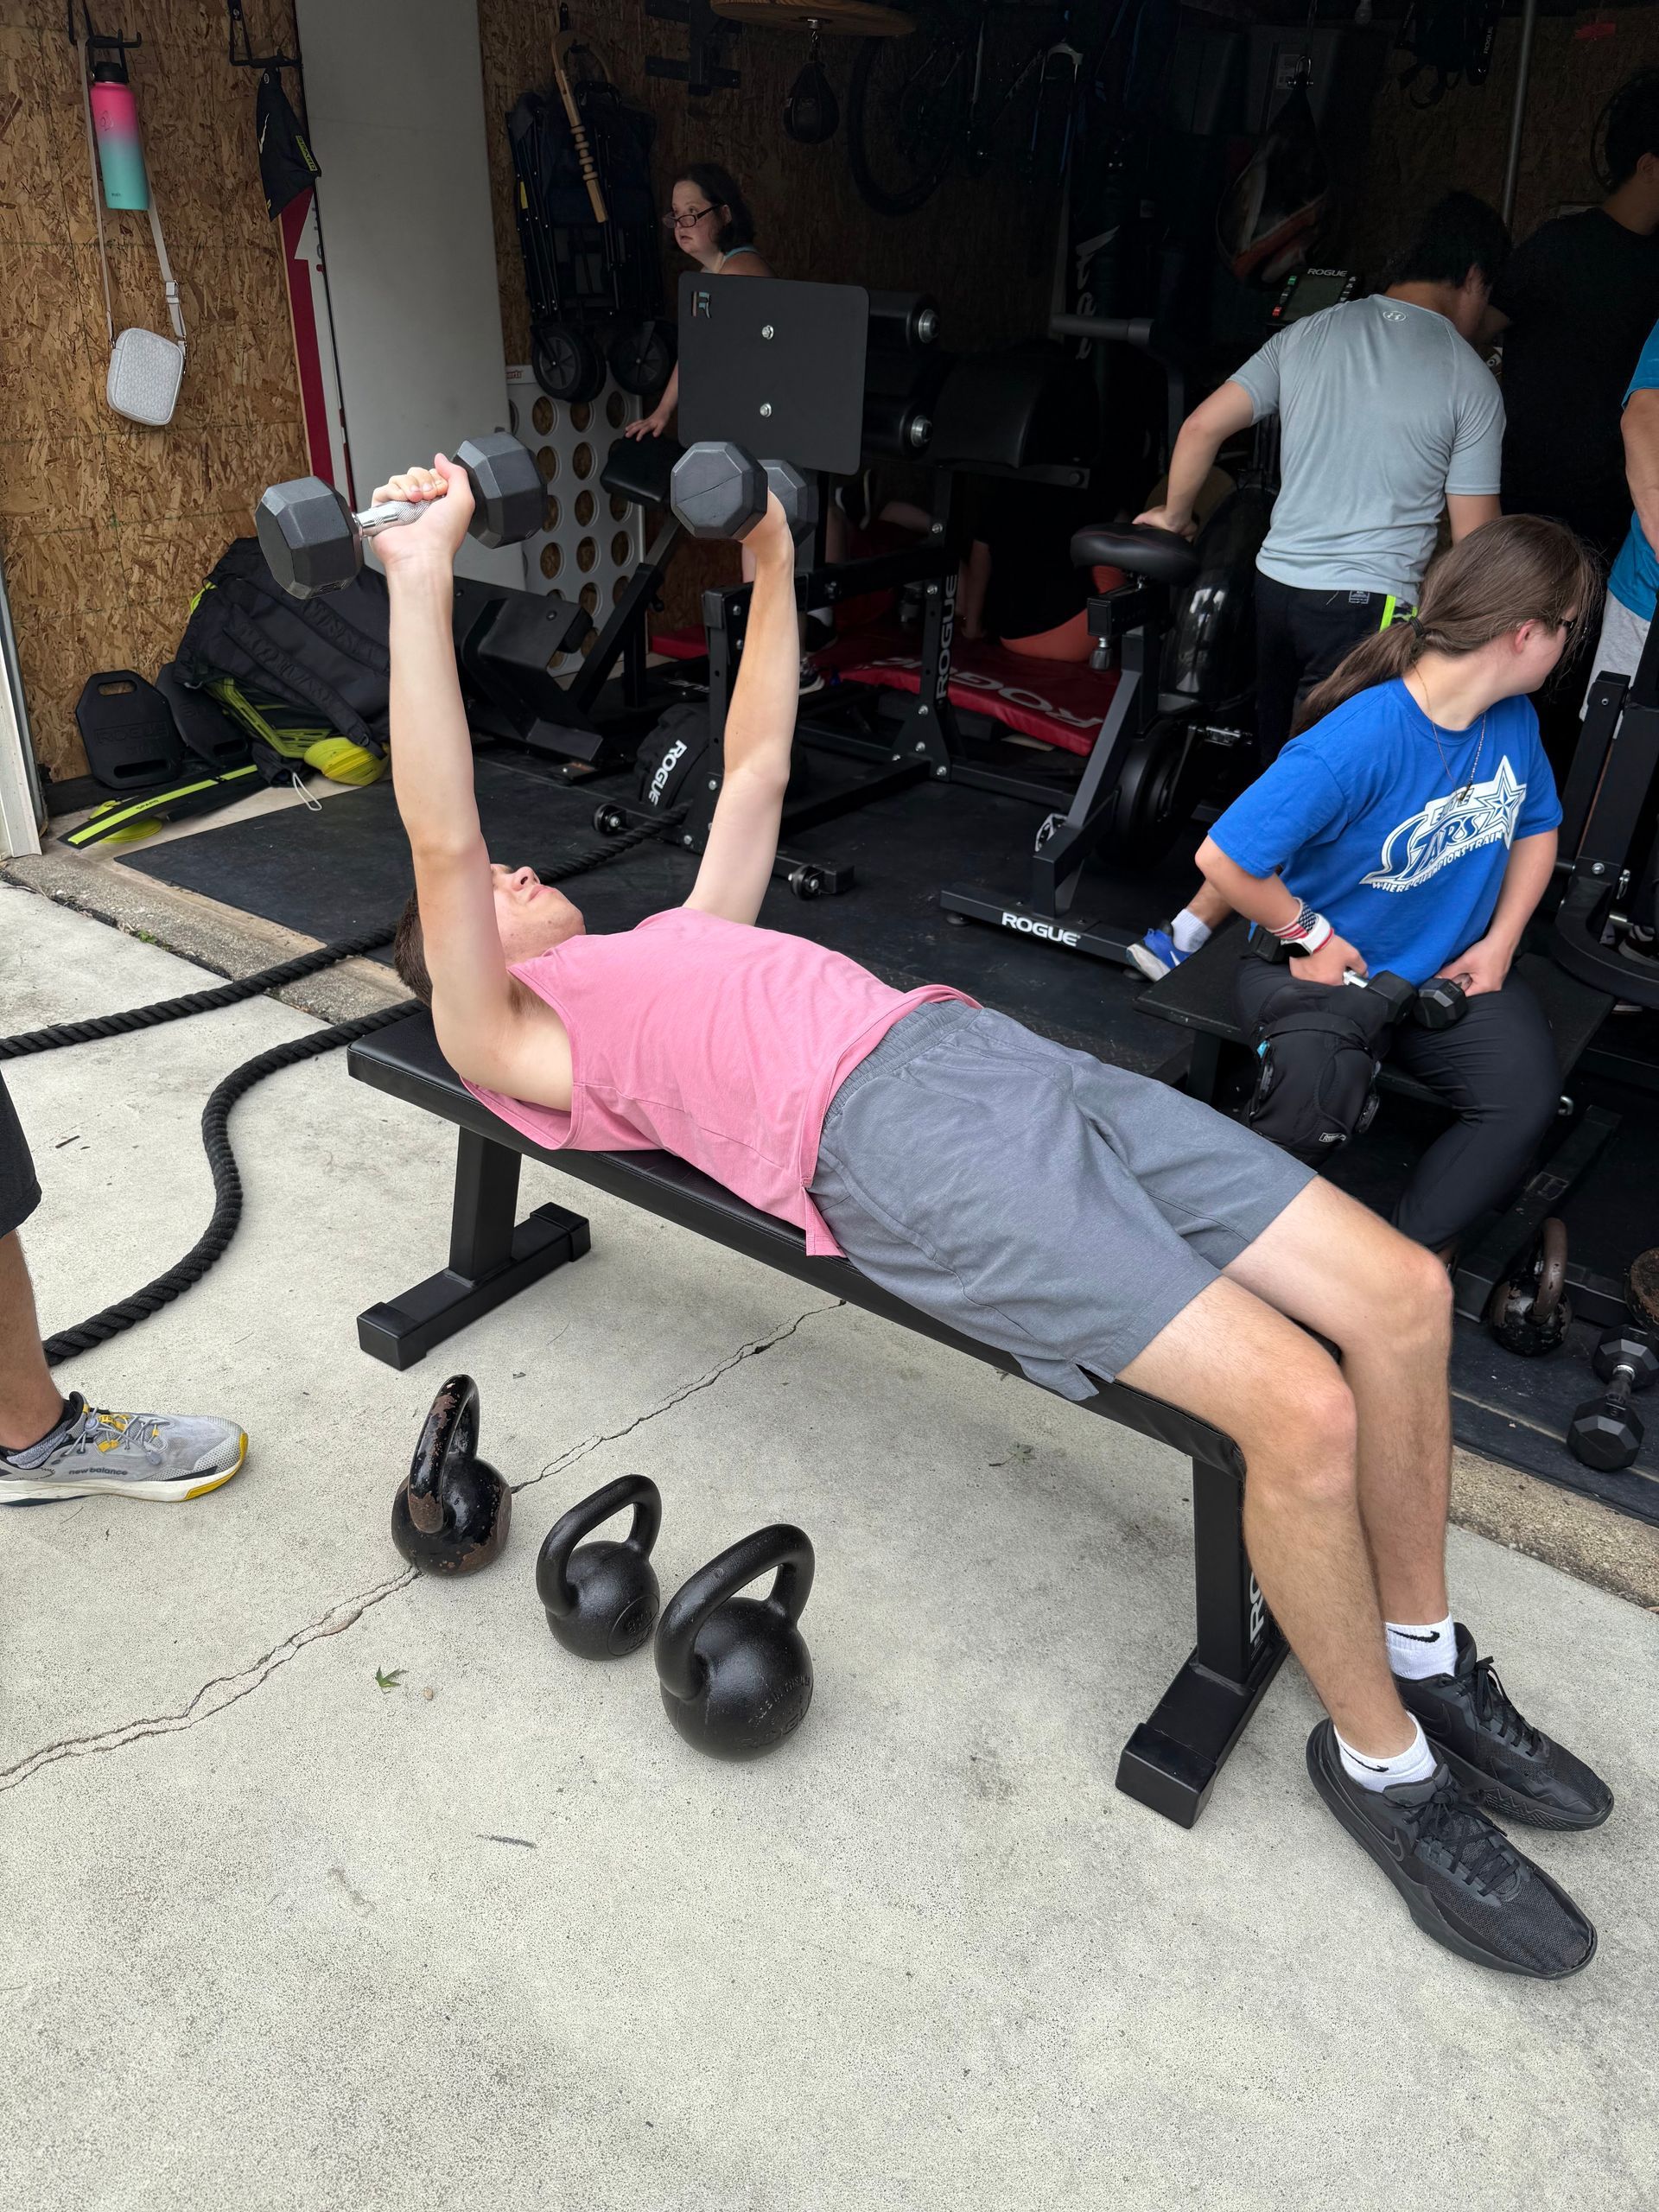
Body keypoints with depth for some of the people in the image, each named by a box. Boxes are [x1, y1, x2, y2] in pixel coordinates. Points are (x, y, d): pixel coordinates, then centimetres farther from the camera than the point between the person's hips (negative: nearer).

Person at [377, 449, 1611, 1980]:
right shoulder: (511, 1039, 11)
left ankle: (1428, 1660, 19)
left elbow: (756, 766, 41)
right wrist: (422, 582, -9)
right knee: (1299, 1403, -23)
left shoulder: (673, 936, 34)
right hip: (890, 1136, -8)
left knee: (1402, 1294, -3)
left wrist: (771, 566, 42)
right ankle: (1384, 1766, 5)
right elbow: (441, 844, -4)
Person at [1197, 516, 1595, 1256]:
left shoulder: (1515, 719, -3)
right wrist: (1313, 935, -14)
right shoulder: (1359, 743, -28)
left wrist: (1499, 941, 2)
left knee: (1527, 1094, -20)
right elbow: (1224, 860, -27)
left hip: (1451, 970, 6)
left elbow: (1535, 826, 16)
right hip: (1324, 964, -6)